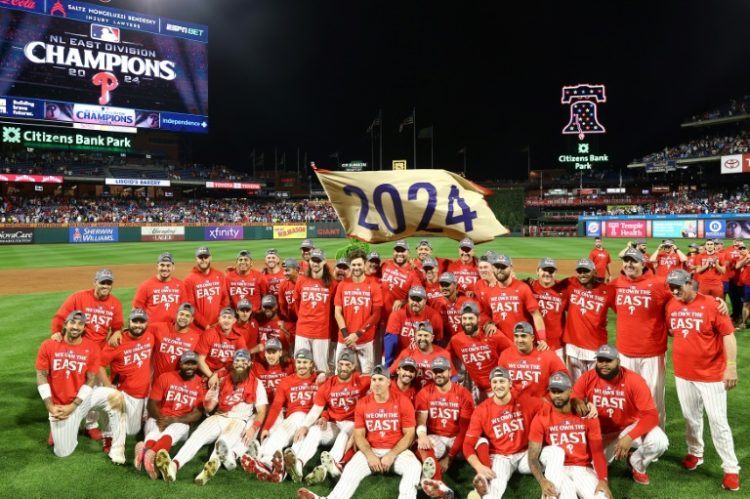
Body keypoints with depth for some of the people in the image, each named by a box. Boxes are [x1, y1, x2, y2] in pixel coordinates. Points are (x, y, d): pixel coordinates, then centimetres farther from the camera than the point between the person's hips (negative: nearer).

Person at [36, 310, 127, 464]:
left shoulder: (92, 347, -9)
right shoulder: (48, 345, -8)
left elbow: (90, 380, -8)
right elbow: (41, 377, -6)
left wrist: (73, 406, -16)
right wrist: (51, 407, -13)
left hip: (83, 397, 0)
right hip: (61, 405, 0)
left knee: (115, 396, -30)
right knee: (63, 453, -2)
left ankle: (117, 450, -21)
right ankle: (58, 427, 33)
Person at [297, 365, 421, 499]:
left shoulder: (403, 402, -7)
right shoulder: (362, 403, 0)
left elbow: (409, 434, -6)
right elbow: (359, 435, 2)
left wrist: (391, 455, -16)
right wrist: (369, 455, -15)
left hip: (397, 451, -1)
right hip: (371, 451, 2)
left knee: (414, 466, -31)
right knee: (351, 469, -24)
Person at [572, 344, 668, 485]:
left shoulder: (634, 380, -22)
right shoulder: (588, 378, -16)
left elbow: (651, 415, -26)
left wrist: (629, 437, -38)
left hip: (629, 427, -1)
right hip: (600, 432, 2)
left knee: (659, 442, -29)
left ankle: (636, 464, 6)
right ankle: (612, 451, 23)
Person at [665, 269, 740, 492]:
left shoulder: (710, 304, -14)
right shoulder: (671, 306, 0)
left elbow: (728, 335, -13)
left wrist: (731, 367, -15)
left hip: (712, 375, -4)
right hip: (683, 373, 5)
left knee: (718, 421, 0)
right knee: (691, 417, 17)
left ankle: (731, 468, 13)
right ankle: (695, 453, 35)